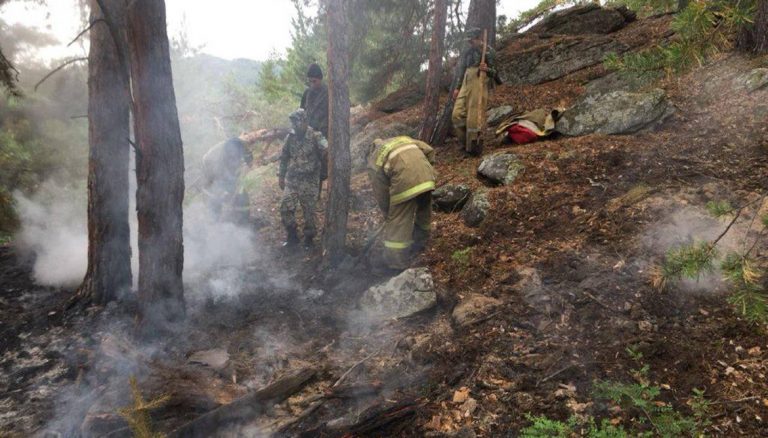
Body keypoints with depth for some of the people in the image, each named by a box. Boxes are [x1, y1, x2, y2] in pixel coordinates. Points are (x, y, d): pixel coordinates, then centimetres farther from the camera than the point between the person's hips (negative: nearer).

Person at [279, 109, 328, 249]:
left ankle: (309, 239, 22)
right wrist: (281, 176, 16)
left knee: (309, 212, 4)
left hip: (309, 182, -4)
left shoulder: (316, 137, -10)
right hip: (291, 180, 4)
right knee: (285, 209, 1)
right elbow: (284, 157, 16)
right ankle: (292, 237, 18)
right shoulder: (290, 137, 5)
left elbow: (327, 153, -20)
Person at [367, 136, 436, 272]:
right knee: (424, 210, 26)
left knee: (398, 222, 4)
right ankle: (420, 243, 48)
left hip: (405, 176, -5)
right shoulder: (402, 140, 34)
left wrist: (388, 215, 29)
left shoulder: (374, 162, 20)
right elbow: (429, 150, 22)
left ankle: (395, 266, 8)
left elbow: (381, 194, 18)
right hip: (426, 171, 5)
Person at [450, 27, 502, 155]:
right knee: (457, 115, -4)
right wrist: (456, 87, 11)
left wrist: (487, 69, -20)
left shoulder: (489, 51, 3)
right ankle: (466, 141, 8)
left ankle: (473, 147, -1)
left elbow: (495, 71, 2)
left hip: (479, 86, -6)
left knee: (474, 118, -9)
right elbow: (460, 70, 19)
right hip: (465, 86, 6)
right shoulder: (467, 52, 18)